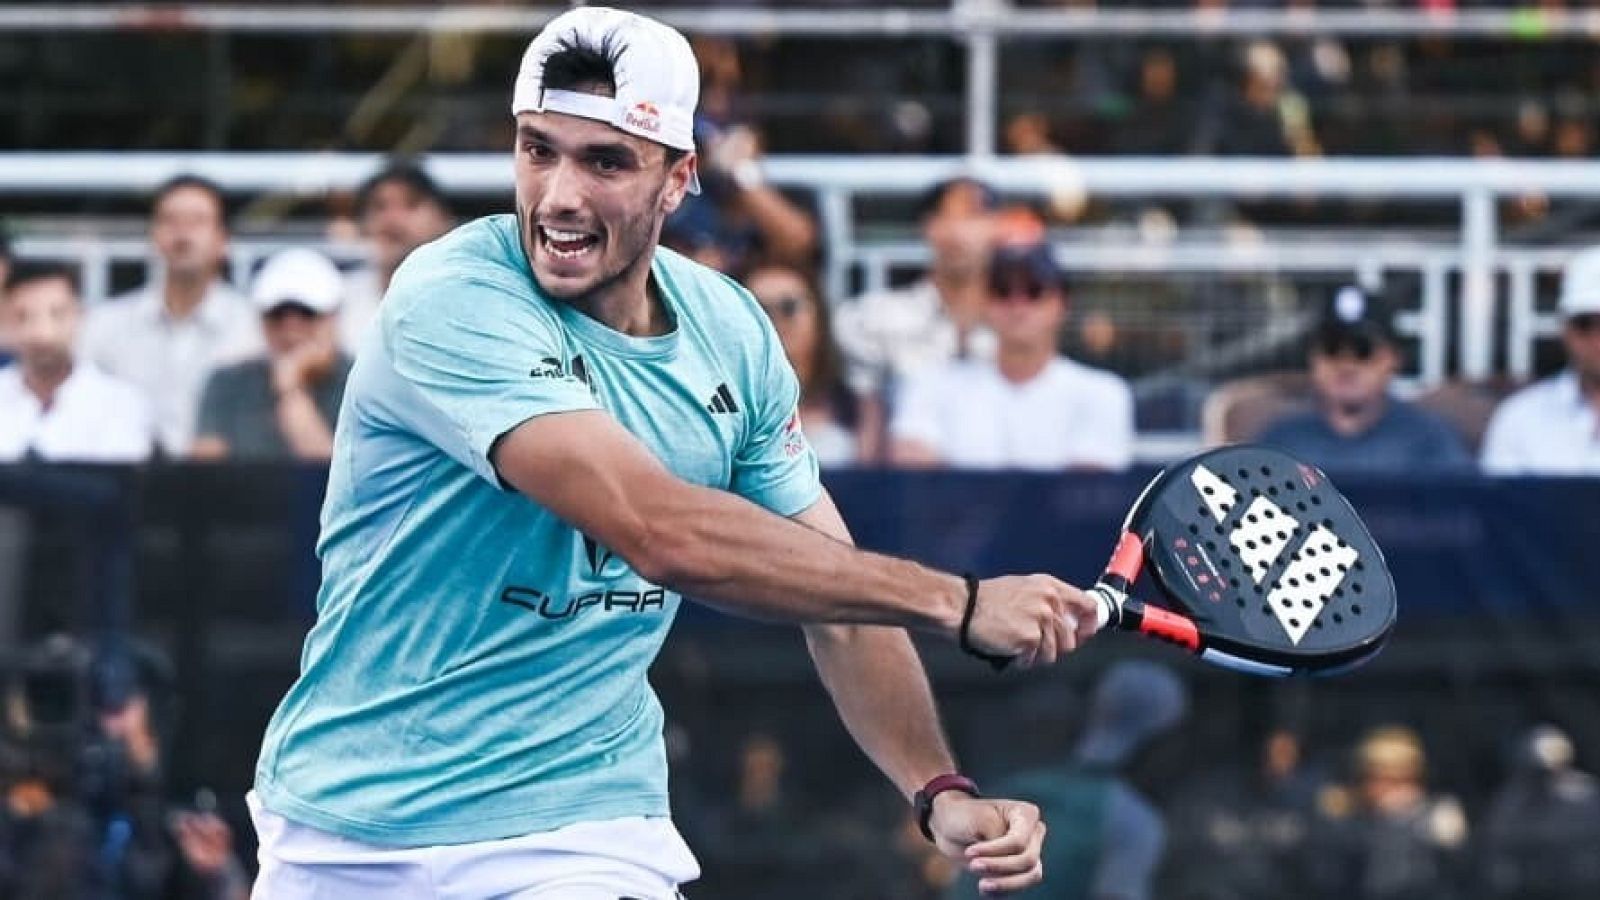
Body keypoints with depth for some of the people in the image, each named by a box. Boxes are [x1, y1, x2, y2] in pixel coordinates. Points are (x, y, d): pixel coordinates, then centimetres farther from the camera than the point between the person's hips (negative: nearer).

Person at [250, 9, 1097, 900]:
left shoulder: (733, 334, -1)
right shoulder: (453, 303, -21)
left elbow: (840, 595, 4)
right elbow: (664, 535, -31)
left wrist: (942, 792, -14)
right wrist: (958, 601, -29)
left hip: (583, 825, 4)